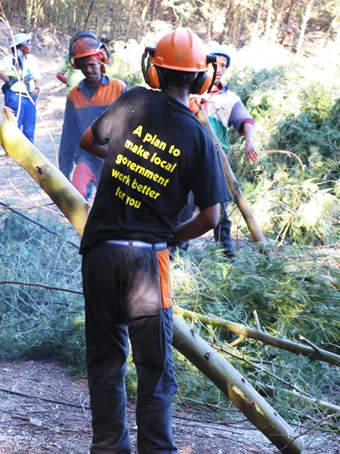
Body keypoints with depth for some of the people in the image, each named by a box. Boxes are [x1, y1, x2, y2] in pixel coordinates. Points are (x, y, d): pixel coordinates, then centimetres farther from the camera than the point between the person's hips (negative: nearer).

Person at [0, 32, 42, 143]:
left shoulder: (31, 59, 11)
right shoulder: (10, 59, -8)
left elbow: (38, 77, 13)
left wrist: (37, 88, -5)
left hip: (30, 97, 6)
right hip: (15, 96, -6)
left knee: (29, 129, 10)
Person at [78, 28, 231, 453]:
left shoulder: (134, 102, -3)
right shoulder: (199, 137, -4)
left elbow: (88, 141, 14)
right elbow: (209, 218, -3)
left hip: (100, 250, 2)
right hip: (147, 256, -2)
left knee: (104, 361, 13)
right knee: (154, 366, 6)